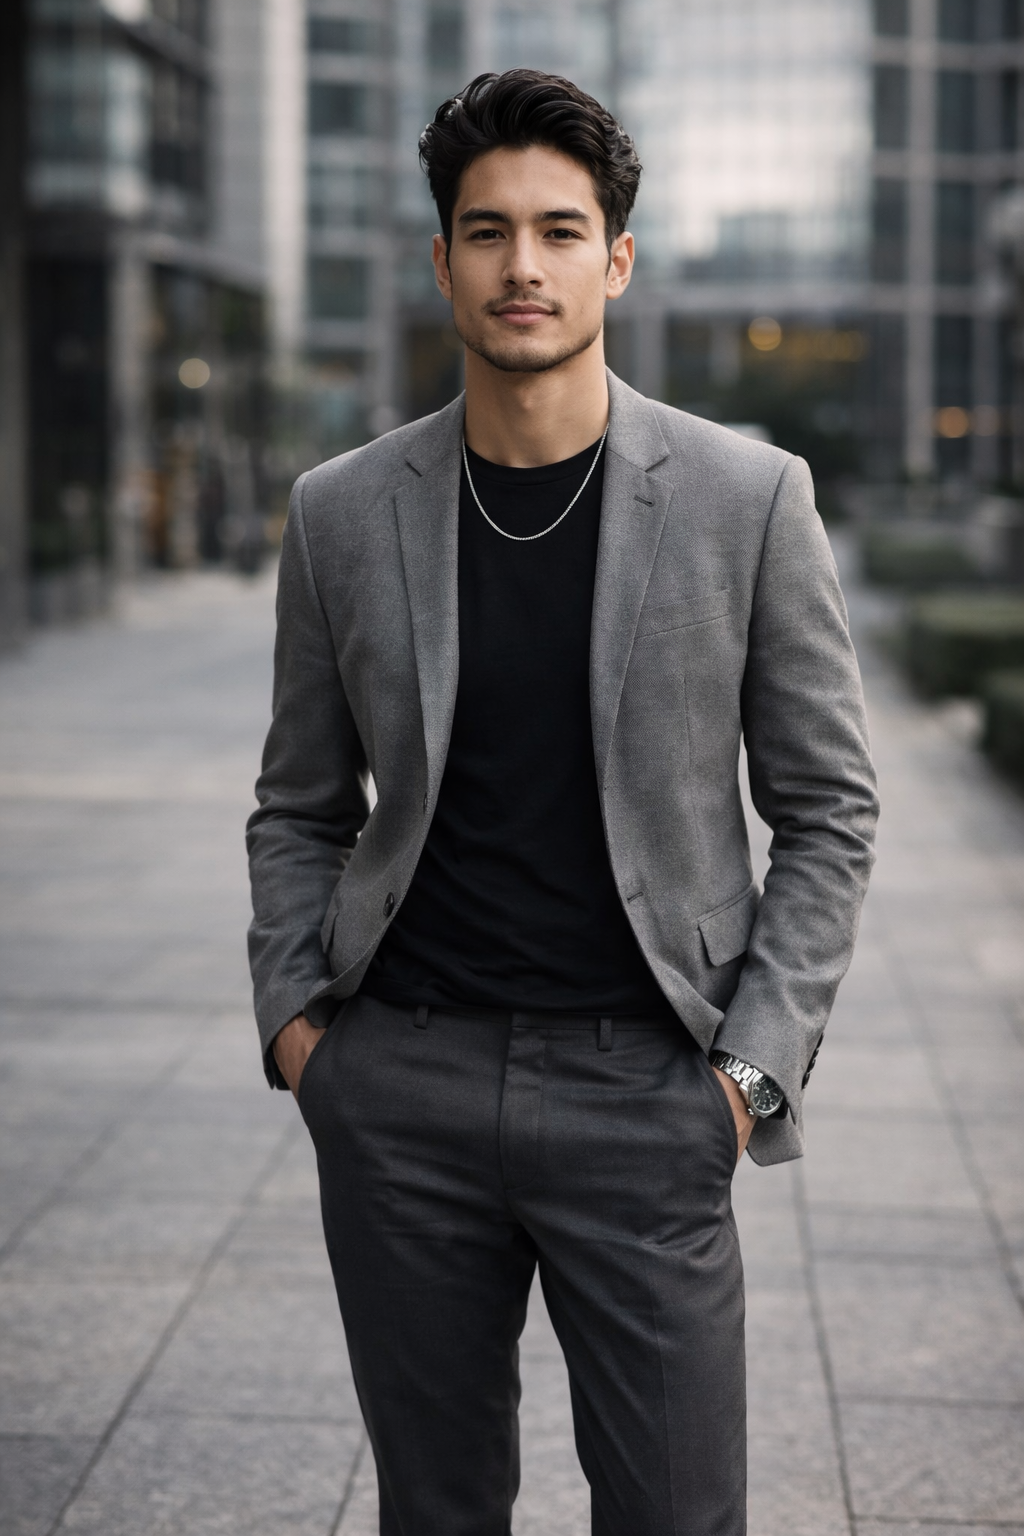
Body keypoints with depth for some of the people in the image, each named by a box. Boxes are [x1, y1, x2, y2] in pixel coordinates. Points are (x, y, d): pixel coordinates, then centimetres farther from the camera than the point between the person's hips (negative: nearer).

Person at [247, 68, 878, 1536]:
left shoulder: (747, 497, -3)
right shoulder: (343, 513, 4)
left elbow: (829, 810, 2)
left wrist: (754, 1061, -5)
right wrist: (291, 1013, 2)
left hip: (640, 1087, -2)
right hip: (400, 1087, 2)